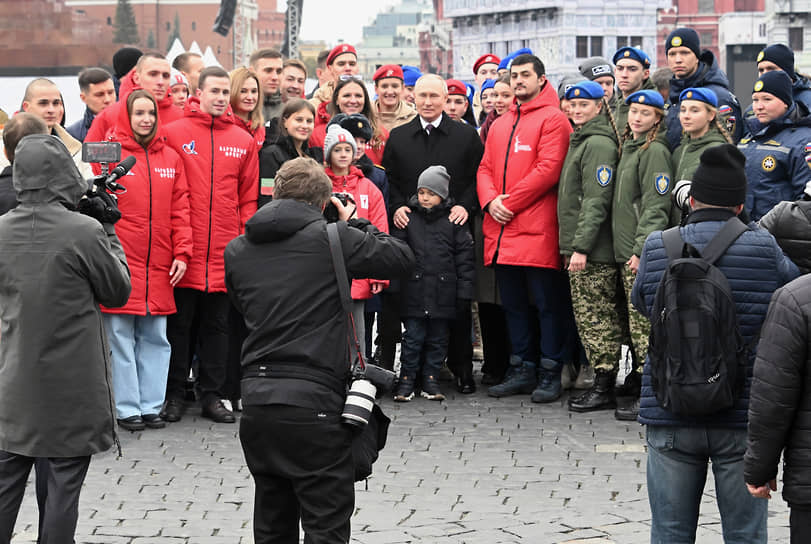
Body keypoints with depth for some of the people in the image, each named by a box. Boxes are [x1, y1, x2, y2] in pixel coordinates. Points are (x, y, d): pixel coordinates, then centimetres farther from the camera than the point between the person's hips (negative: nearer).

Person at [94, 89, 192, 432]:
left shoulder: (170, 158, 10)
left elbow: (180, 209, 10)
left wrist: (182, 252, 3)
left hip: (159, 266, 4)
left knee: (155, 338, 7)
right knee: (121, 336, -1)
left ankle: (151, 405, 14)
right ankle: (127, 408, 6)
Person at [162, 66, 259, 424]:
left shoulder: (243, 141, 8)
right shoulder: (174, 133, -1)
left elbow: (249, 198, 10)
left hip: (225, 253, 3)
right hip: (185, 251, -3)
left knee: (217, 324, 9)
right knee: (180, 323, 5)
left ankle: (212, 394, 16)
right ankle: (174, 394, 13)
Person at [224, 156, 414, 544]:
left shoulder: (236, 251, 10)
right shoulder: (334, 237, -6)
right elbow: (402, 258, 2)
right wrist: (354, 225, 17)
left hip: (255, 400, 5)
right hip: (313, 402, -5)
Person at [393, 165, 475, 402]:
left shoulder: (454, 220, 1)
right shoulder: (408, 218, 3)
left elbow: (464, 256, 2)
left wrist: (464, 291, -2)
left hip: (443, 292, 0)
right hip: (414, 291, 0)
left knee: (437, 338, 8)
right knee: (413, 337, 2)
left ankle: (430, 380, 18)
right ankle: (406, 380, 10)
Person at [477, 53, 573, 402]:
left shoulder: (553, 119, -4)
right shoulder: (499, 125, 19)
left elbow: (549, 169, -13)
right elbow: (486, 168, 17)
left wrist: (510, 202, -13)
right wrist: (490, 200, -4)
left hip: (537, 228, -7)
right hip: (502, 229, 7)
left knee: (548, 302, -2)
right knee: (512, 303, 11)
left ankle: (550, 373, 2)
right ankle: (522, 370, 18)